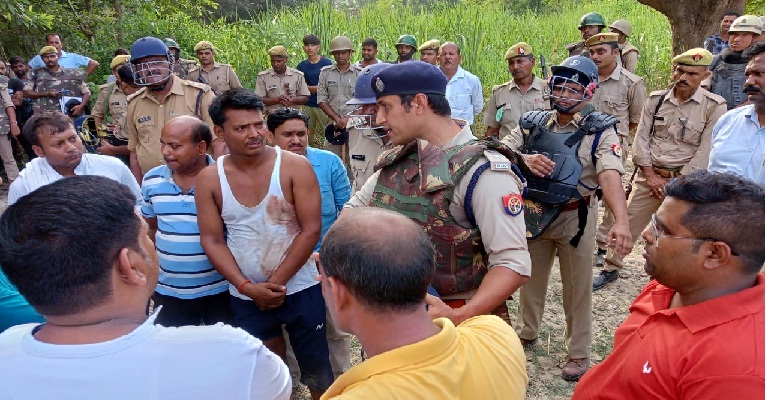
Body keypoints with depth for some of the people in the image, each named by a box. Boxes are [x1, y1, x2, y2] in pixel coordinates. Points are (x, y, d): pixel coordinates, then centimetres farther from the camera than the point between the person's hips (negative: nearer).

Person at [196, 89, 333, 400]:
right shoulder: (209, 179, -4)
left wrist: (276, 283, -14)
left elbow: (311, 230, -13)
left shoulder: (295, 167, -12)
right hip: (245, 297, 2)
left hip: (299, 289, -2)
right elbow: (212, 240, -3)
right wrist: (247, 286, -13)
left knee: (317, 372, 11)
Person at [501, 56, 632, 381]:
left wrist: (621, 220, -42)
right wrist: (524, 160, -28)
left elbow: (610, 175, -27)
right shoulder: (532, 123, 0)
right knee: (530, 277, 21)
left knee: (577, 287, 11)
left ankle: (579, 353, 29)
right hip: (532, 214, 4)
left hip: (574, 217, -3)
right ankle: (526, 332, 44)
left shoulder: (600, 130, -12)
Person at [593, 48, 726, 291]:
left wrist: (676, 184, -12)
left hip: (685, 180, -3)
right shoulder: (656, 100, 3)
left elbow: (705, 152, -10)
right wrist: (650, 175, -5)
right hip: (650, 176, 3)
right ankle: (610, 268, 22)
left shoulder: (714, 107, -7)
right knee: (627, 224, 7)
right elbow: (641, 139, 3)